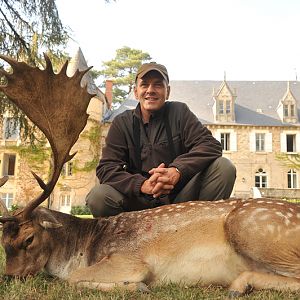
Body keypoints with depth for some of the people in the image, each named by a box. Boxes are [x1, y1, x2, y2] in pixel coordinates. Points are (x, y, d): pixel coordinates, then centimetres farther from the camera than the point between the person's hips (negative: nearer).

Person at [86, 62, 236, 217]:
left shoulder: (179, 112, 2)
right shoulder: (122, 122, 3)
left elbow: (211, 145, -9)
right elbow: (106, 168, -6)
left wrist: (177, 170, -28)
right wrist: (142, 185, -26)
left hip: (181, 197, 0)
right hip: (140, 201, 0)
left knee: (223, 167, -21)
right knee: (97, 197, -27)